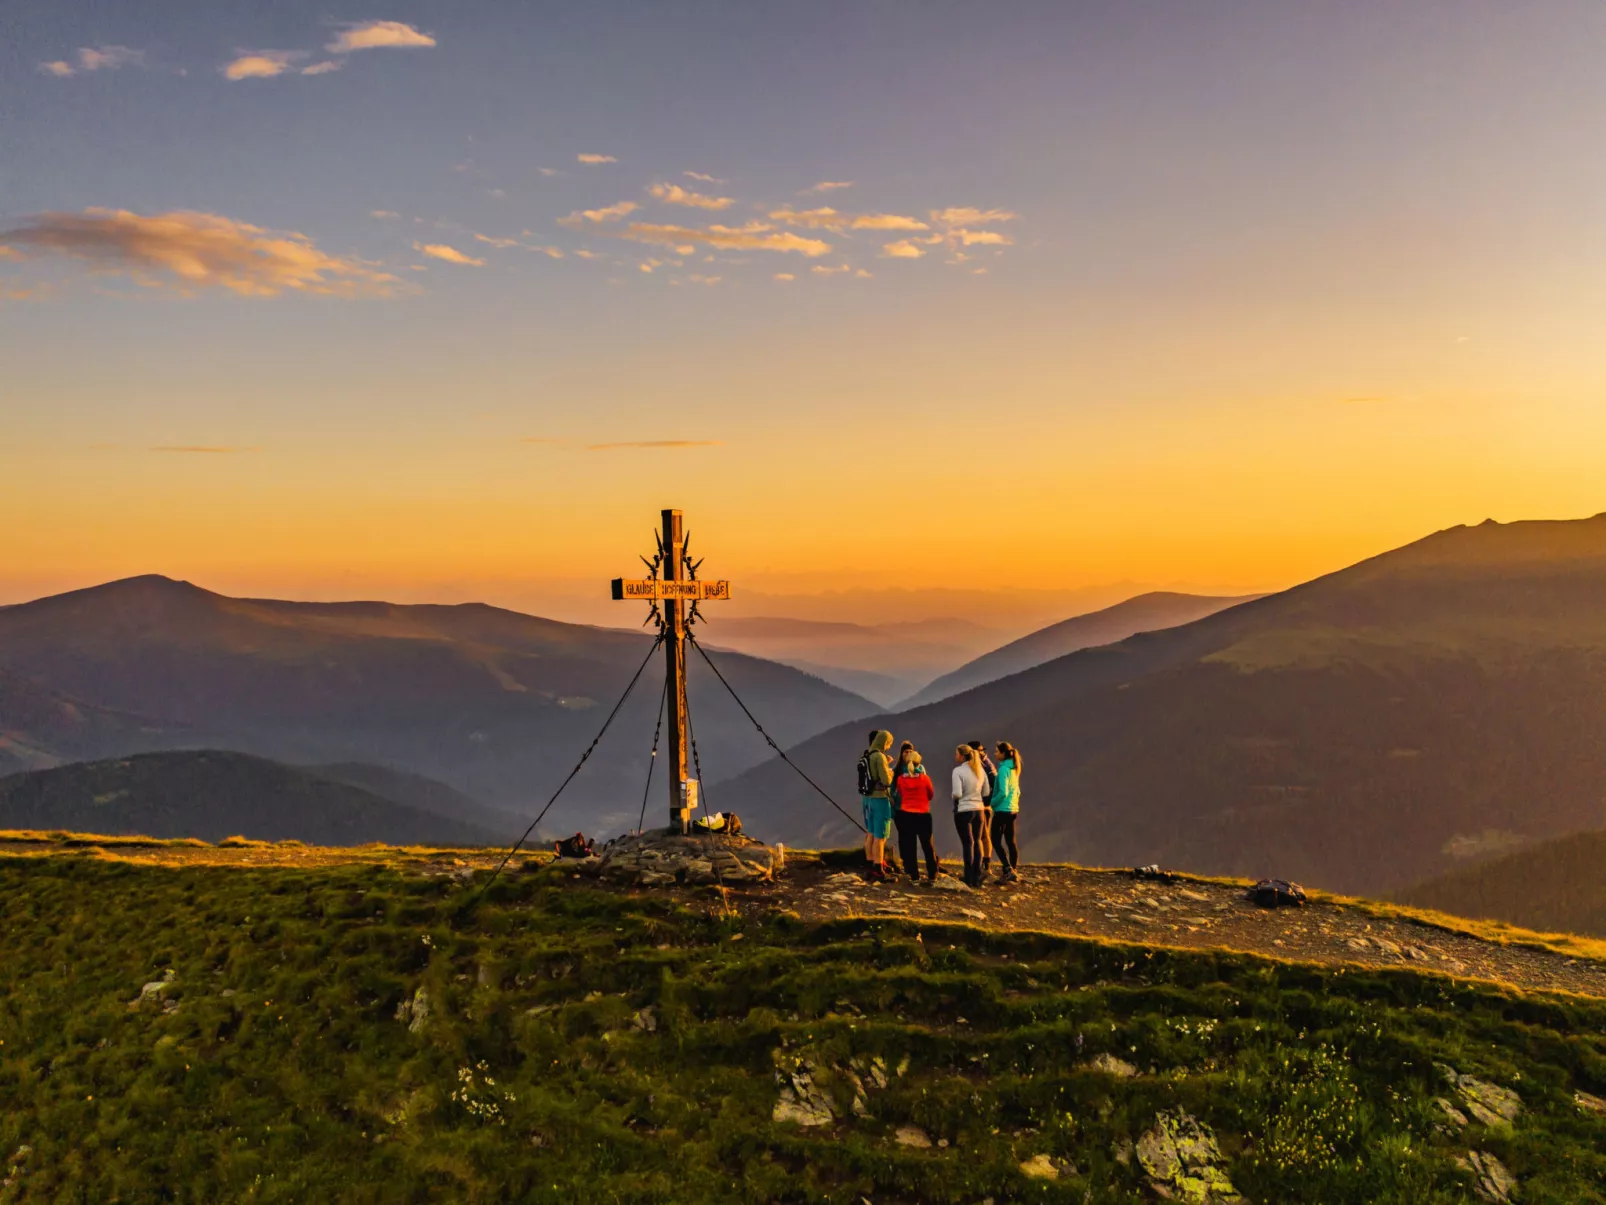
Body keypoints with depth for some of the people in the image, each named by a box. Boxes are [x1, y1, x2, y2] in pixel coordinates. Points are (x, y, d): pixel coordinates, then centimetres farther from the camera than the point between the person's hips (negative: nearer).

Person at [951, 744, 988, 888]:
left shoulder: (958, 771, -13)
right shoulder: (980, 770, 6)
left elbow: (957, 794, -19)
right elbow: (986, 791, 9)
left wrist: (953, 798, 2)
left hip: (963, 810, -5)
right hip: (978, 810, 5)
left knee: (967, 843, 1)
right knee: (977, 842, 14)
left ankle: (969, 879, 3)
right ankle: (977, 878, 15)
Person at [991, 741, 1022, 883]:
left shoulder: (1003, 769, -15)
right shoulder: (1013, 769, 11)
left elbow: (1003, 792, -21)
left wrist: (991, 803, -10)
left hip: (1002, 810, -9)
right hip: (1013, 810, 9)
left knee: (996, 840, -4)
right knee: (1011, 841, 10)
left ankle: (1008, 870, -13)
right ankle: (1012, 872, 12)